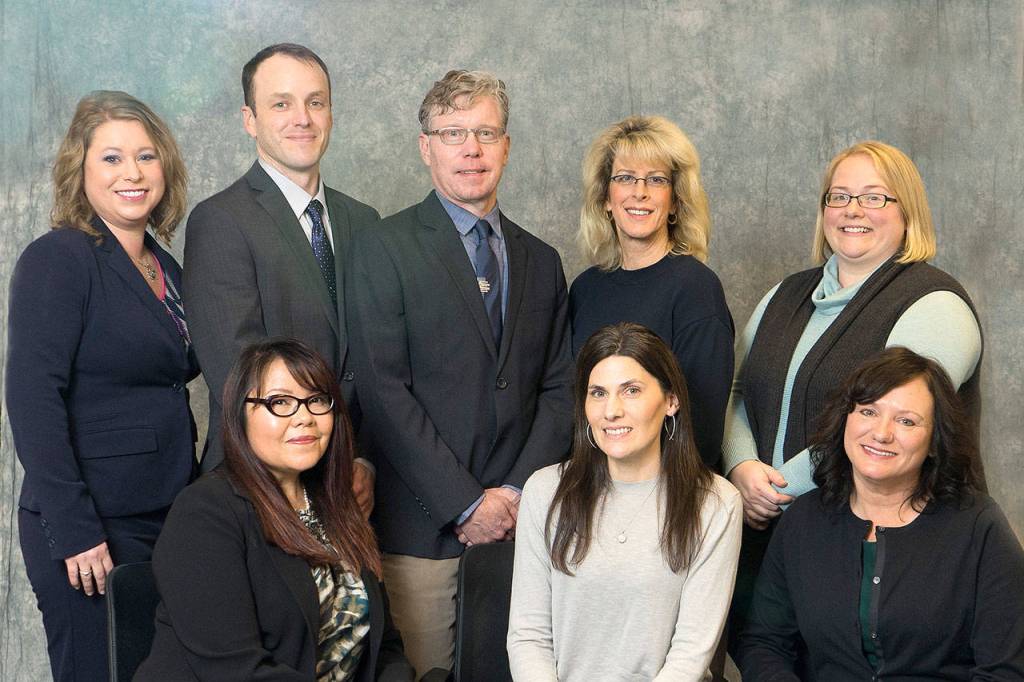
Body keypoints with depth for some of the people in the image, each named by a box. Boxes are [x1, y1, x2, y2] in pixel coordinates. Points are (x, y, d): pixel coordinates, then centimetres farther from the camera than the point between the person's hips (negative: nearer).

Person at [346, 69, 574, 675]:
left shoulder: (541, 261, 14)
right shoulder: (385, 248, -2)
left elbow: (559, 390, 11)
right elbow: (383, 391, -9)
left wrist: (519, 492, -4)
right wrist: (467, 503, -12)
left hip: (517, 522, 4)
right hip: (421, 527, -4)